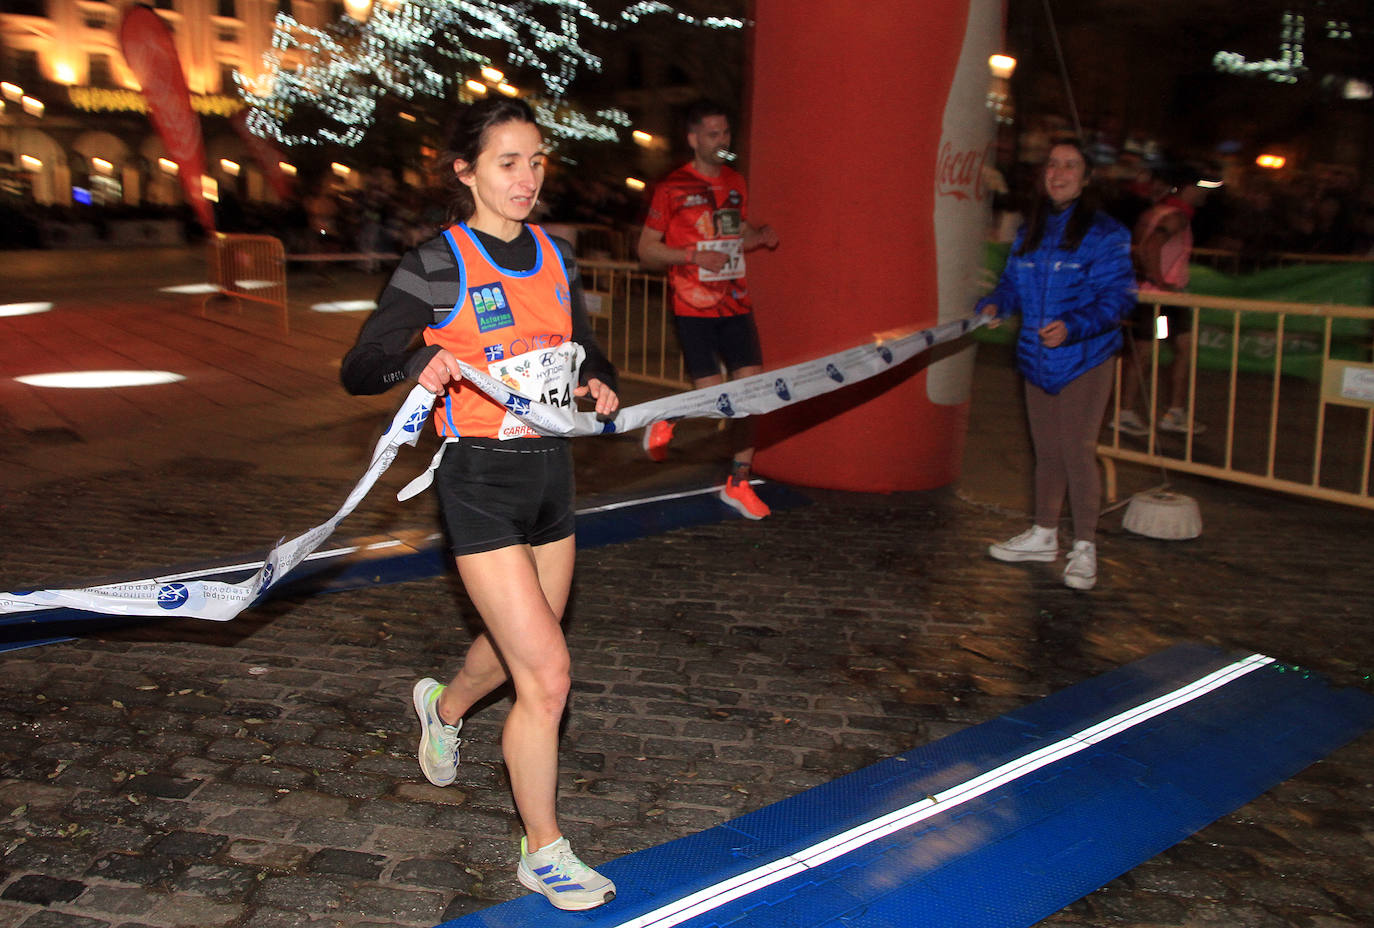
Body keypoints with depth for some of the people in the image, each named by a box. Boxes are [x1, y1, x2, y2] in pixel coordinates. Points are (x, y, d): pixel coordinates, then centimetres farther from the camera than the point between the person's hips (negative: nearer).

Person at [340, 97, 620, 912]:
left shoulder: (555, 256, 7)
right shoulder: (438, 265, -11)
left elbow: (588, 351, 19)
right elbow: (358, 369, -10)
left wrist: (602, 384, -4)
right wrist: (421, 363, -31)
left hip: (551, 475, 7)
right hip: (481, 483, -6)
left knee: (521, 650, 22)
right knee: (548, 676, -8)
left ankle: (445, 704, 57)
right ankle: (543, 851, 14)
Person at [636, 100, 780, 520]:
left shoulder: (736, 183, 13)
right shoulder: (673, 188, -5)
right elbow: (647, 251, -3)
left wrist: (760, 236, 5)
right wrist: (695, 256, -17)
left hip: (736, 304, 5)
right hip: (693, 308, -5)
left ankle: (738, 484, 11)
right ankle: (663, 423, 24)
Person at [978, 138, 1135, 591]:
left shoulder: (1105, 233, -8)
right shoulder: (1029, 232, 10)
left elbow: (1117, 298, -13)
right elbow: (1013, 282, 19)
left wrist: (1073, 327, -27)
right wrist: (994, 305, -3)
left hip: (1084, 361, -6)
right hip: (1037, 360, 6)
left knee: (1076, 451, -5)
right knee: (1046, 450, 15)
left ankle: (1084, 547, 8)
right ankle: (1044, 535, 29)